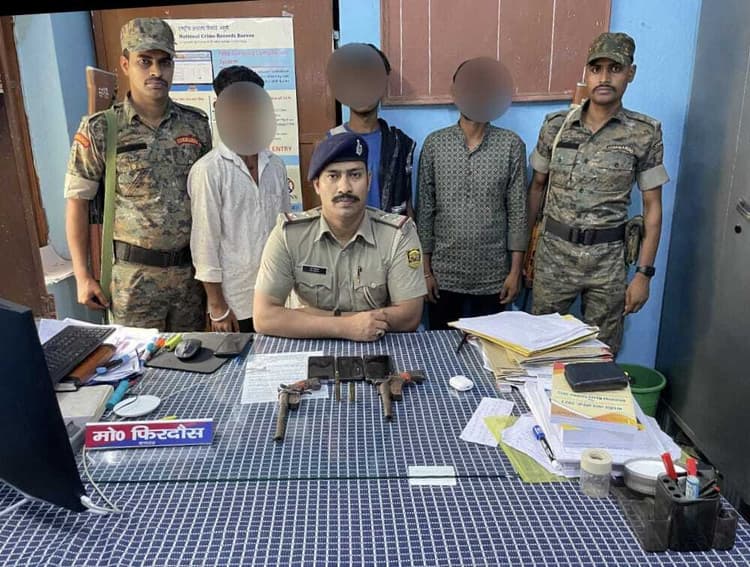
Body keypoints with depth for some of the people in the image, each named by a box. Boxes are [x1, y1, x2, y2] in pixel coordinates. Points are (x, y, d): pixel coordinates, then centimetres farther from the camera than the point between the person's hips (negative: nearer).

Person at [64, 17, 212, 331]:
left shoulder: (196, 124, 2)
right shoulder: (99, 129, -6)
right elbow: (77, 202, -1)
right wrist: (82, 276, -4)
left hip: (191, 269, 3)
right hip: (134, 275, -3)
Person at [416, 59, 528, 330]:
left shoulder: (511, 145, -2)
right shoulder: (434, 144, -1)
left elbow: (518, 211, -2)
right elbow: (425, 211, 0)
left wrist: (515, 270, -4)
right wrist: (425, 270, -1)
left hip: (492, 277, 0)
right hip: (444, 274, 1)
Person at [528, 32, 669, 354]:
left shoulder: (645, 133, -3)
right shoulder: (556, 125, 0)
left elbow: (652, 206, 0)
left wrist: (644, 273, -3)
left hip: (607, 258, -1)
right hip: (553, 251, 1)